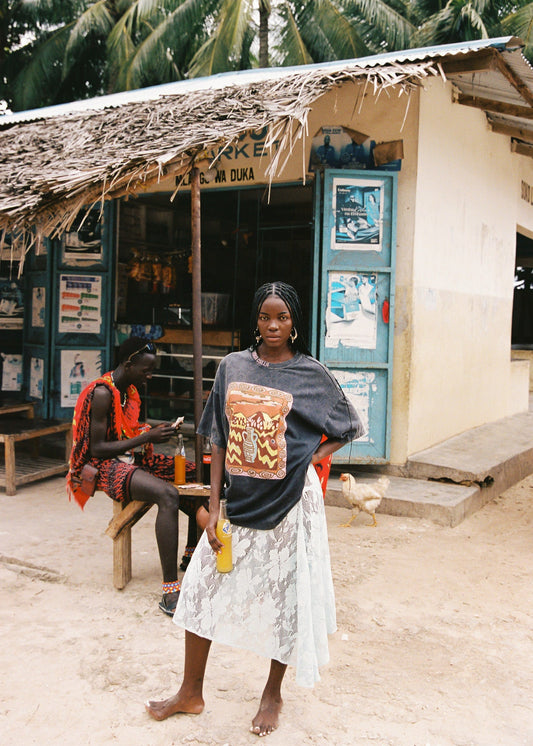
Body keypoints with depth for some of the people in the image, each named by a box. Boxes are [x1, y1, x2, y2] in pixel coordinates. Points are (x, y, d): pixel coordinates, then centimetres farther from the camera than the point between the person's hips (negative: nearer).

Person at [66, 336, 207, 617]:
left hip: (133, 458, 10)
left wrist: (156, 431, 1)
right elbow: (97, 449, -20)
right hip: (107, 466, -10)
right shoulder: (101, 394, -17)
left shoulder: (129, 390, 12)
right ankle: (170, 591, -33)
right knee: (168, 494, -33)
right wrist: (145, 438, -21)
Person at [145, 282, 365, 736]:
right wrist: (214, 507, -1)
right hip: (239, 499, 3)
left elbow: (350, 426, 7)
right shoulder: (233, 367, 2)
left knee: (284, 597, 8)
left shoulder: (311, 374, -5)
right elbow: (219, 441, 3)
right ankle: (191, 694, 28)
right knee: (202, 588, 8)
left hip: (288, 502, -3)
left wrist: (312, 457, -8)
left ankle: (273, 694, 33)